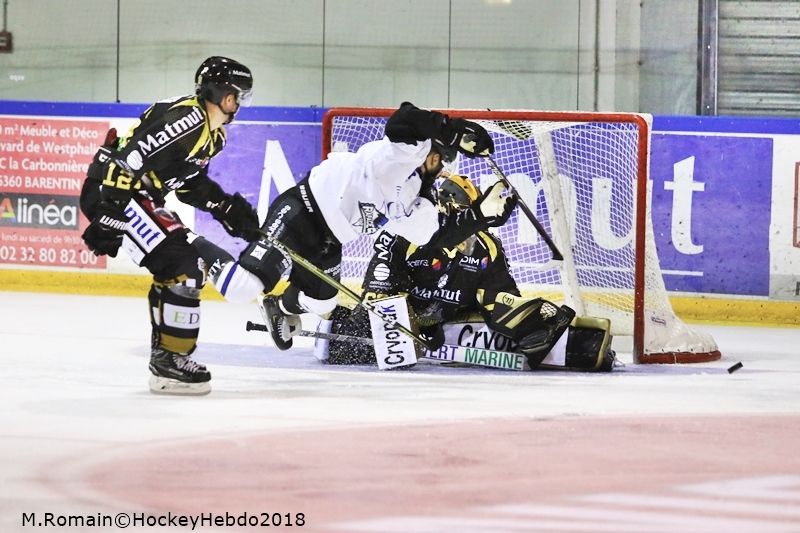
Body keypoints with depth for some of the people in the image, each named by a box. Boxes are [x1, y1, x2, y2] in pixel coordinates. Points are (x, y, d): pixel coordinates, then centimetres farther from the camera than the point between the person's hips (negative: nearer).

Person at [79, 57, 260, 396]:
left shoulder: (214, 133, 13)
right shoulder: (187, 118, -21)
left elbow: (190, 181, 21)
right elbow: (131, 161, -27)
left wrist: (229, 210, 10)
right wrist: (109, 217, -29)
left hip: (142, 197, 11)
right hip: (111, 193, -11)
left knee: (184, 263, 16)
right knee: (181, 266, -16)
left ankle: (166, 351, 25)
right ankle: (169, 363, -11)